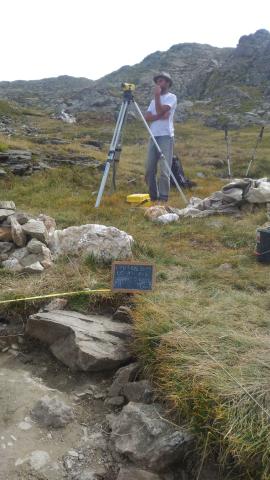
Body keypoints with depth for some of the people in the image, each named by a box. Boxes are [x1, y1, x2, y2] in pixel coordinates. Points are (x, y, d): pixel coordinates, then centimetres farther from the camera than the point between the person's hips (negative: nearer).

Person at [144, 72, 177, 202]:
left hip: (166, 136, -7)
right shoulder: (154, 99, 22)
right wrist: (160, 116, -8)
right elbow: (147, 117, 8)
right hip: (153, 136, 7)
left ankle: (163, 197, -5)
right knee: (149, 169, 4)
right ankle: (153, 196, 14)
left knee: (164, 169, -9)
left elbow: (160, 110, -13)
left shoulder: (171, 97, 3)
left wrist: (157, 95, -3)